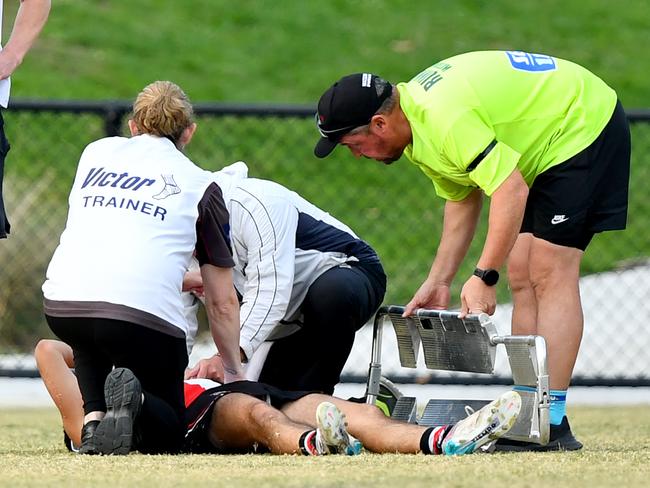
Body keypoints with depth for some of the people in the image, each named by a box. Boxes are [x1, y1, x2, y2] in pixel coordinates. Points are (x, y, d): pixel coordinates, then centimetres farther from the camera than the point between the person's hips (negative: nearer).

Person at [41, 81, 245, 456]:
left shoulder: (96, 152, 25)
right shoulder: (201, 185, 16)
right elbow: (223, 303, 16)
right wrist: (234, 373, 29)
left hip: (61, 307, 3)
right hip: (147, 312, -3)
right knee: (167, 435, 16)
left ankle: (94, 415, 10)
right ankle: (134, 398, -18)